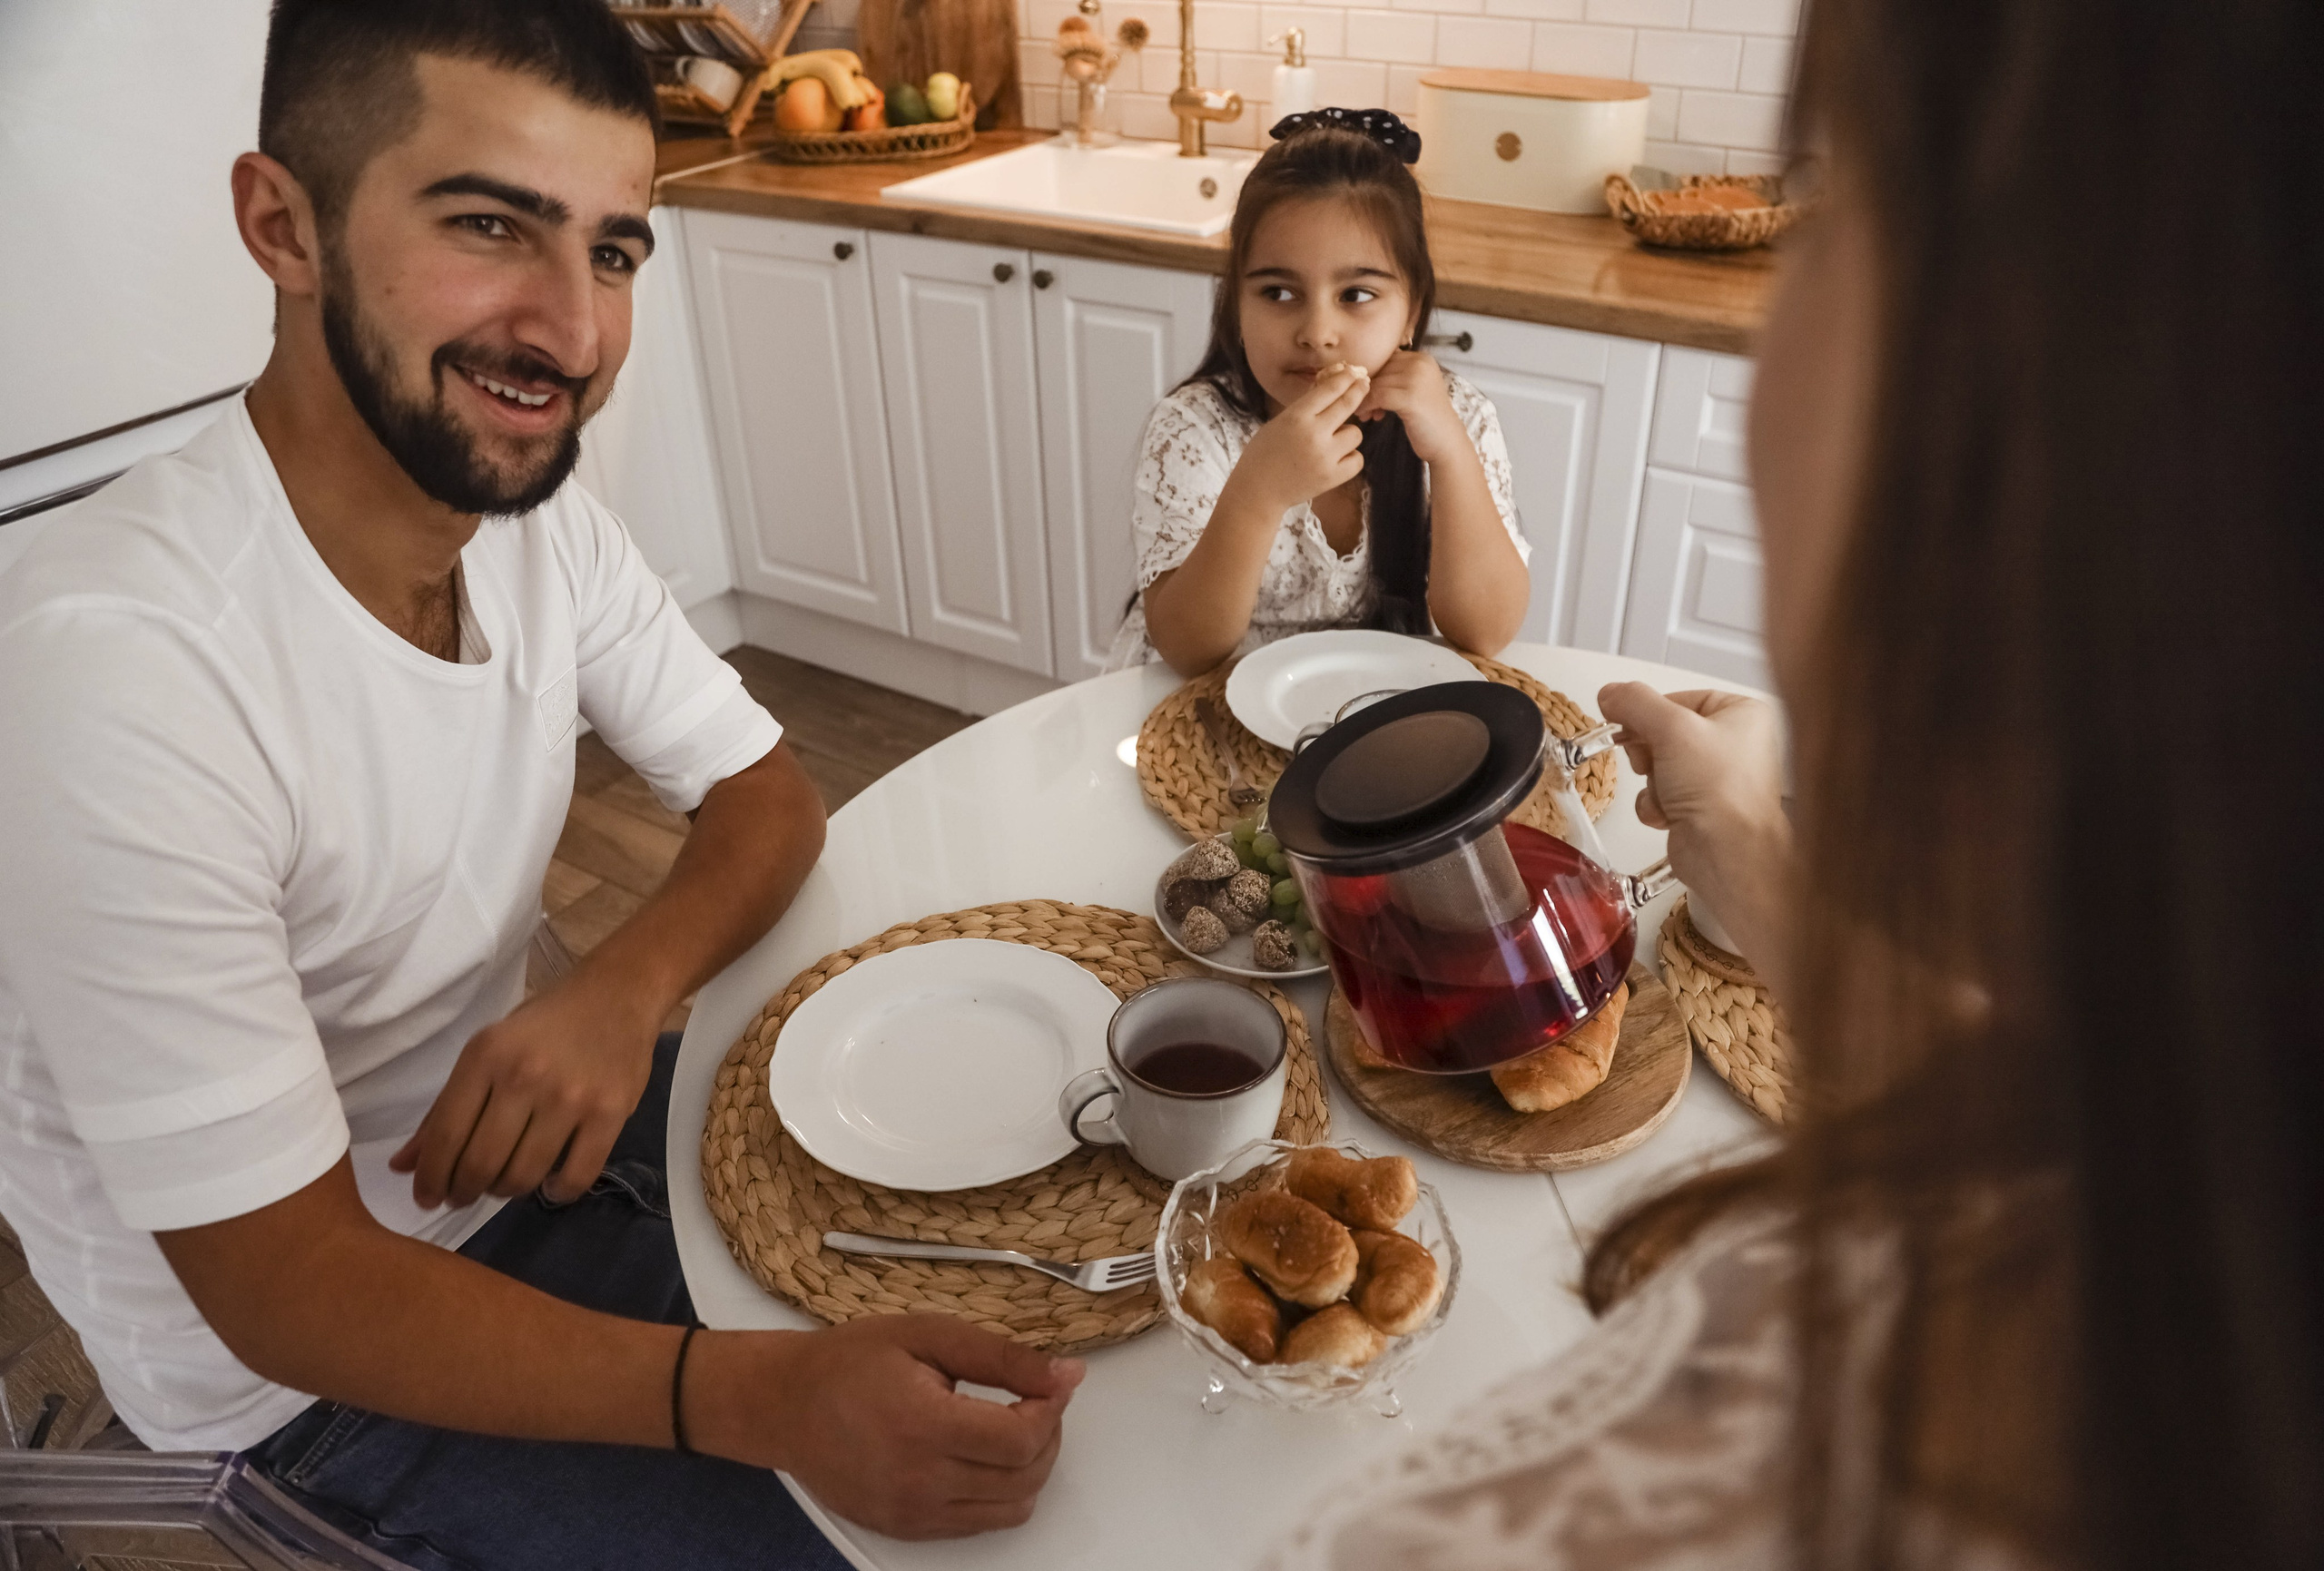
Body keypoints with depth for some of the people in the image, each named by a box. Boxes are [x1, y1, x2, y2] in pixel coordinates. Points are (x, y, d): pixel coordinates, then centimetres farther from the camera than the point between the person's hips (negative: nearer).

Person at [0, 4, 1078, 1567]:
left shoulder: (537, 510, -9)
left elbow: (768, 795, -1)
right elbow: (284, 1283, -28)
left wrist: (625, 990, -23)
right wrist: (763, 1391, -41)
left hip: (505, 1131, 7)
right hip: (296, 1356, -6)